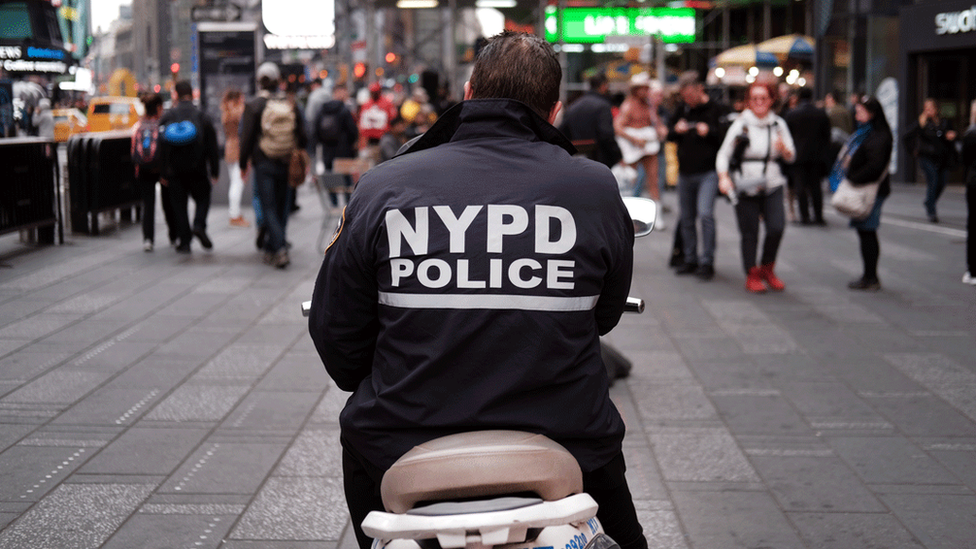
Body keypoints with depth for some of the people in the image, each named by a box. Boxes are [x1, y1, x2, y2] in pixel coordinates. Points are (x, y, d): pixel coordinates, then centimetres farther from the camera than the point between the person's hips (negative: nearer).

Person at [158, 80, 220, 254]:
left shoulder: (166, 117, -1)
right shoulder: (203, 117, -1)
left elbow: (161, 147, -1)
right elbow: (212, 148, -1)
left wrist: (163, 173, 5)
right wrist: (214, 172, 5)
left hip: (175, 170, 0)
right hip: (197, 169, 0)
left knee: (179, 205, 8)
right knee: (203, 198, 15)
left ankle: (184, 241, 5)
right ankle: (199, 225, -11)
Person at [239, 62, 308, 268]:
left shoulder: (253, 106, -6)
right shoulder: (291, 105, 3)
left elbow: (246, 138, -6)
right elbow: (302, 137, 5)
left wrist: (243, 164, 5)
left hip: (263, 164, -3)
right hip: (286, 164, 3)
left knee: (268, 208, -2)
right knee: (281, 207, 13)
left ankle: (280, 248, -18)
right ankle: (271, 249, 21)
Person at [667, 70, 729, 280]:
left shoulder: (715, 110, -4)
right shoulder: (681, 109, 11)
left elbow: (726, 137, -7)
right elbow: (669, 135, 15)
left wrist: (709, 131, -23)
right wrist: (676, 130, -7)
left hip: (708, 172, -6)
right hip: (685, 172, 6)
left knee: (705, 214, -17)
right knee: (686, 218, 10)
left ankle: (707, 262, -11)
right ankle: (690, 259, 22)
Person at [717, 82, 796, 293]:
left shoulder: (778, 124, 9)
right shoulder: (740, 124, 0)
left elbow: (791, 156, 11)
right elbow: (723, 154, 0)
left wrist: (784, 149, -13)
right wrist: (723, 177, -17)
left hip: (772, 185, 2)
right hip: (745, 186, -2)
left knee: (776, 227, -13)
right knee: (749, 233, -1)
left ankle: (767, 269, 9)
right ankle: (752, 275, 14)